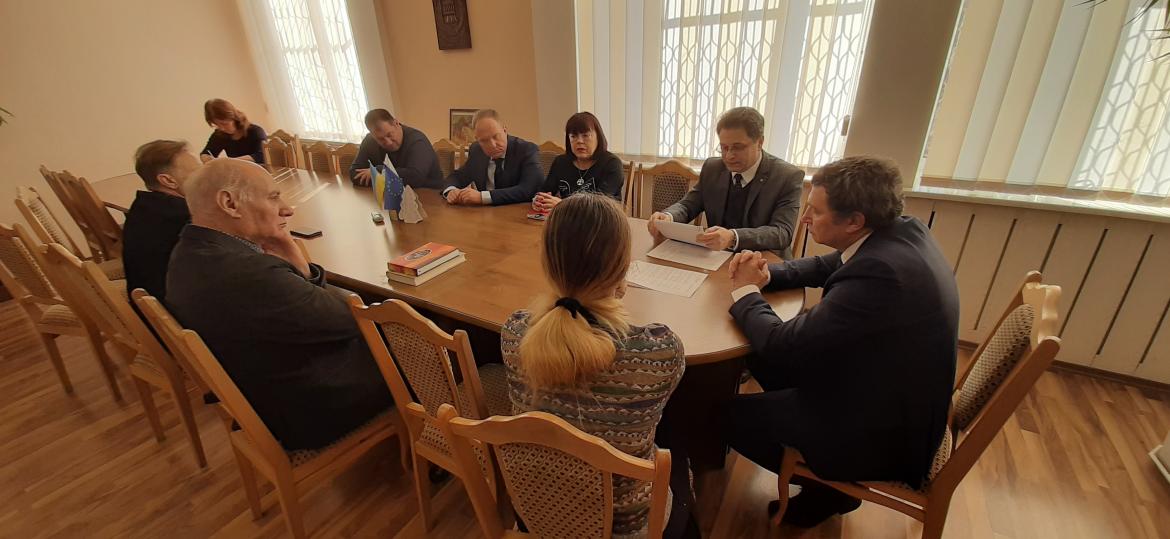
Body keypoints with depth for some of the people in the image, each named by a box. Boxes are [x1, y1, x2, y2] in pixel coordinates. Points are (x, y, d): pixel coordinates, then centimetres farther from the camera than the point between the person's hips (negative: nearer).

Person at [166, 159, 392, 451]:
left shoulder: (191, 251, -3)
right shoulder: (247, 273, -34)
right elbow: (350, 320, -22)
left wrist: (300, 269, -16)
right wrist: (300, 268, -7)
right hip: (315, 410, -8)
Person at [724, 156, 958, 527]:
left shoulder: (879, 271, -35)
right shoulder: (903, 230, -7)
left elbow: (783, 344, -30)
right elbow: (827, 266, 10)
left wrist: (745, 292, -12)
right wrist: (765, 275, -7)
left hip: (885, 432, -9)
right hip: (895, 393, 9)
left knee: (730, 414, -1)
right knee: (763, 363, 13)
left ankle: (829, 488, 20)